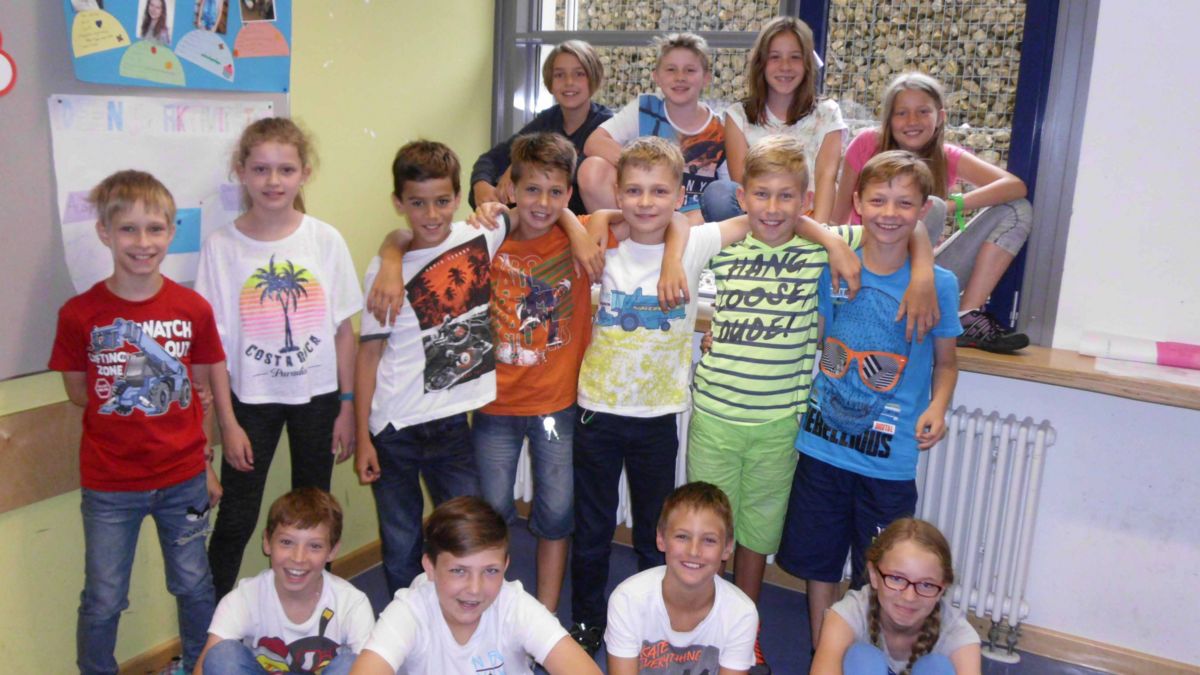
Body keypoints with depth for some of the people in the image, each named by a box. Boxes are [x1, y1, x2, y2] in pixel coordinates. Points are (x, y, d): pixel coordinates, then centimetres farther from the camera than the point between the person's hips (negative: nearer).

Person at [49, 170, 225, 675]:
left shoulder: (194, 309, -7)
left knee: (194, 587, 17)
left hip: (183, 478, 1)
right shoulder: (80, 313, -10)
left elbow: (201, 389, 2)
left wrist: (206, 465, 1)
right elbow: (78, 393, 1)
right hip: (110, 486, -1)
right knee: (103, 600, 12)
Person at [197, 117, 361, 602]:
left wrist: (348, 406, -1)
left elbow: (343, 329, 0)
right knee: (236, 520, 5)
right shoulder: (222, 246, -7)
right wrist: (227, 422, -6)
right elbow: (214, 343, -5)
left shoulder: (325, 240, -5)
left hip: (317, 394, 1)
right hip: (251, 398, -1)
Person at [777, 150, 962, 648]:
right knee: (819, 562, 16)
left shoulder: (938, 284, -6)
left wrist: (937, 407, -11)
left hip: (890, 458, -2)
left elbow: (945, 362, 5)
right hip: (822, 444, 2)